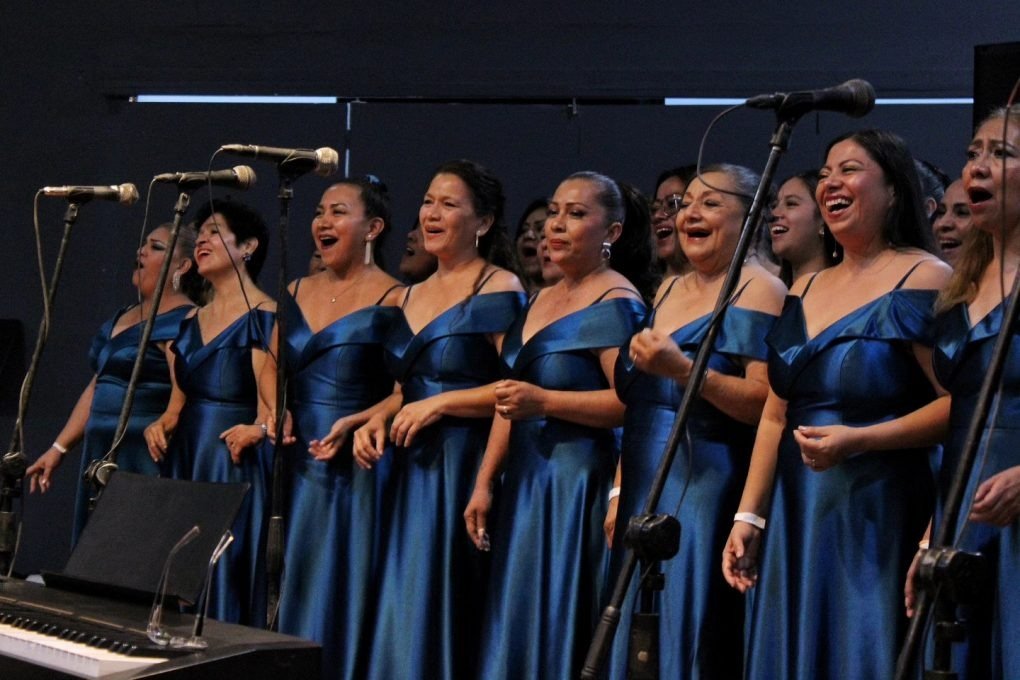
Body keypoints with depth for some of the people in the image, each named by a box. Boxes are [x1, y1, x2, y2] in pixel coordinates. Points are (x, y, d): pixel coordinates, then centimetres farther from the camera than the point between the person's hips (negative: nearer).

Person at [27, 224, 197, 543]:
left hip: (146, 465, -9)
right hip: (101, 457, 9)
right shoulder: (125, 316, 17)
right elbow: (97, 386, 22)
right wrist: (59, 448, 20)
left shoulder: (181, 323, -10)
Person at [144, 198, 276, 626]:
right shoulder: (190, 322, 16)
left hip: (237, 467, -7)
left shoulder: (265, 318, -6)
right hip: (185, 464, 7)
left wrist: (258, 429, -28)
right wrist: (161, 426, 3)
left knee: (226, 584, -8)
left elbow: (276, 410, -10)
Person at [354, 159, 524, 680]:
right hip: (410, 467, 7)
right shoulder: (412, 296, 17)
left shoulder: (499, 291, -6)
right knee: (399, 606, 6)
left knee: (441, 611, -6)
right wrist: (378, 421, 6)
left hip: (466, 464, -7)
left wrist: (440, 404, -16)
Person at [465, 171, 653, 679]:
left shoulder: (616, 303, -9)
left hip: (579, 482, -8)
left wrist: (544, 401, -22)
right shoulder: (540, 301, 17)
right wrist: (484, 483, 13)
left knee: (558, 629, -6)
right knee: (514, 625, 9)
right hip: (524, 481, 8)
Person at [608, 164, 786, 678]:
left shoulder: (758, 290, -6)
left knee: (692, 635, -6)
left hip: (709, 493, -8)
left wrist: (683, 370, -26)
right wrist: (619, 493, 15)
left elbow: (766, 403, -17)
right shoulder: (668, 292, 17)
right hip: (645, 493, 8)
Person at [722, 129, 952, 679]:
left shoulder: (923, 280, -7)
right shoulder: (804, 292, 14)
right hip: (796, 515, 7)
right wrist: (748, 515, 8)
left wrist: (859, 440, -23)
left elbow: (957, 404, -15)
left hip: (880, 515, -7)